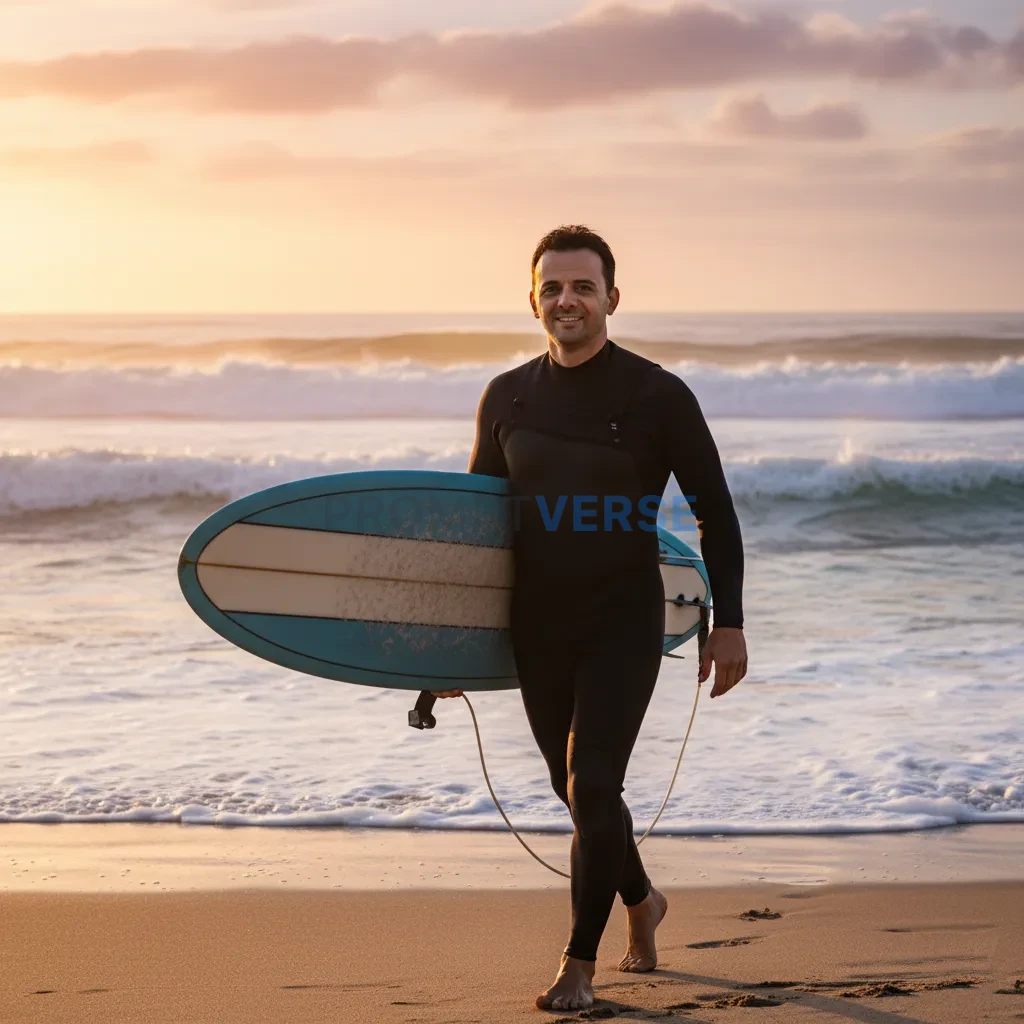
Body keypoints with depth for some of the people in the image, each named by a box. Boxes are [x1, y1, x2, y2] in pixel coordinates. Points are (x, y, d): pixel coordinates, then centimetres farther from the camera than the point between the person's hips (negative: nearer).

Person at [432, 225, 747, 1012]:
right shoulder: (507, 399, 5)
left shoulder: (658, 397, -7)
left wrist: (728, 623, -8)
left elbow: (715, 514, -2)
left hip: (624, 624, -4)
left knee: (592, 787, -13)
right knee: (578, 791, 15)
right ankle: (641, 903, 42)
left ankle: (579, 966, -2)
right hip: (538, 630, 5)